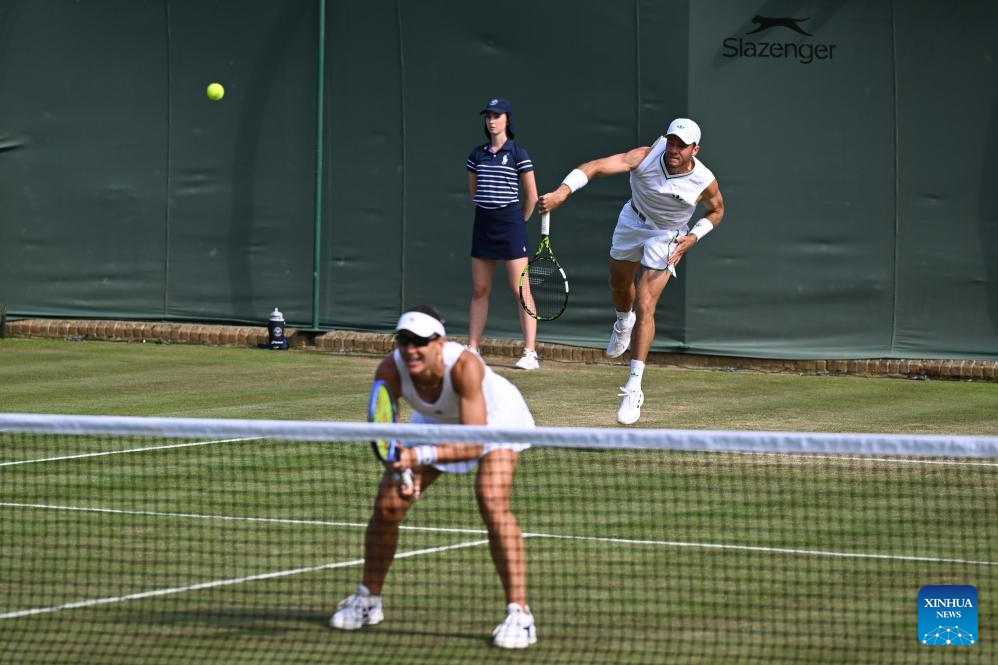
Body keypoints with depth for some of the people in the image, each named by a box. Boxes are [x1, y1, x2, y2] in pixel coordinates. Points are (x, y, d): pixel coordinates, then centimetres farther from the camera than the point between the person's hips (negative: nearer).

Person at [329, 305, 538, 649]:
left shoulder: (464, 366, -43)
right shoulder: (390, 371, -31)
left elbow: (474, 443, -43)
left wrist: (419, 457, -55)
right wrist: (403, 470, -41)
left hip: (493, 418, -4)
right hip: (435, 422, 4)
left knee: (492, 503, -27)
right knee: (387, 505, -1)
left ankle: (519, 612, -20)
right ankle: (368, 600, 23)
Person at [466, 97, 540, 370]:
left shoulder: (518, 154, -5)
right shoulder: (477, 155, 10)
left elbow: (531, 196, -1)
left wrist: (518, 222, 6)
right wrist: (484, 212, 13)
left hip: (510, 222, -5)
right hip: (483, 223, 5)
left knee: (521, 291, -6)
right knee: (479, 291, 8)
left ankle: (530, 353, -6)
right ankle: (472, 350, 12)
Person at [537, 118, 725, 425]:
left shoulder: (704, 181, -27)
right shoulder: (646, 157, -32)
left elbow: (716, 210, -3)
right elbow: (596, 166, -43)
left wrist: (692, 238, -19)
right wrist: (562, 192, -58)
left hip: (667, 237, -3)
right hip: (632, 222, 3)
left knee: (645, 305, -16)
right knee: (619, 285, 26)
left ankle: (633, 388, -15)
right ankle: (624, 323, 64)